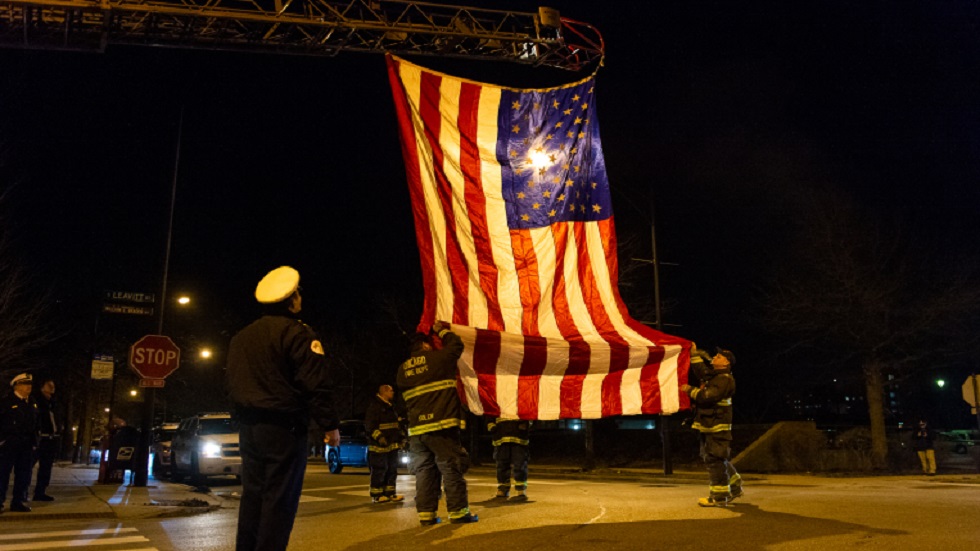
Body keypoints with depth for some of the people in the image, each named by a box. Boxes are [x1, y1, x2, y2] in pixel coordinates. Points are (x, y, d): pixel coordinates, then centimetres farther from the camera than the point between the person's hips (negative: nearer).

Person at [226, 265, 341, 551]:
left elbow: (232, 382, 18)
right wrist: (331, 424, -11)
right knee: (280, 499, -3)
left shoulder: (241, 337, 14)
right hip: (284, 428, -8)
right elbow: (315, 385, -16)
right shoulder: (297, 333, -11)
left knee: (252, 495, 14)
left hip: (248, 426, 8)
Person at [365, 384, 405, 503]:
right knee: (379, 470, -6)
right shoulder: (374, 406, -9)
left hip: (392, 445, 9)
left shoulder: (391, 407, 20)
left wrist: (401, 437, 23)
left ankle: (390, 493, 17)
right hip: (379, 446, -9)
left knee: (392, 470, 10)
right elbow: (369, 424, -17)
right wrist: (378, 436, -26)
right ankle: (376, 495, 1)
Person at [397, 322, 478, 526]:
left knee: (424, 471, 8)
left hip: (416, 429, 6)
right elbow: (456, 344, 12)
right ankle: (458, 511, 2)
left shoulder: (403, 369, 13)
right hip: (441, 426, -5)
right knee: (452, 468, 0)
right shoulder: (436, 358, -3)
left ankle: (426, 513, 8)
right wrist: (442, 331, 25)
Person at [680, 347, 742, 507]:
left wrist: (690, 390, -12)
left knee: (715, 460, -6)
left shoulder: (724, 379, -15)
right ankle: (735, 488, 30)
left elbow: (707, 397, -24)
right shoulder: (712, 374, 16)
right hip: (708, 424, 10)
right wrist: (694, 352, 24)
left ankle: (719, 497, 0)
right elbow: (699, 368, 32)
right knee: (718, 459, 18)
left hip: (717, 426, -10)